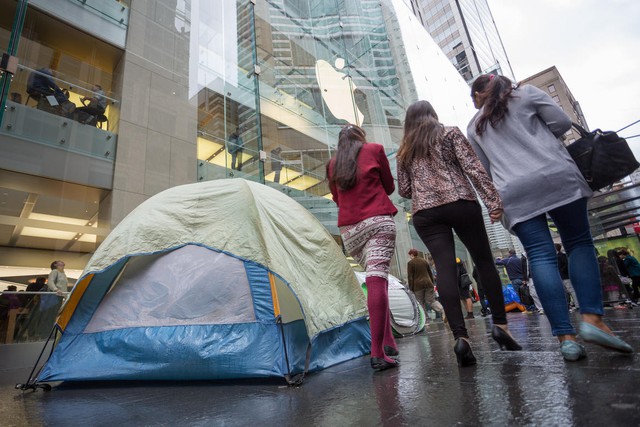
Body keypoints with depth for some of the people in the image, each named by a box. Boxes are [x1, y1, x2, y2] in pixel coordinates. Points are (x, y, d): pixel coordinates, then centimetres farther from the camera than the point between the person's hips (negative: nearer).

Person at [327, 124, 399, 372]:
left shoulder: (333, 163, 19)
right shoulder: (374, 149, 11)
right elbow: (389, 187, 18)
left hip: (348, 229, 4)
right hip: (378, 221, -3)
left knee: (374, 277, 13)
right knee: (377, 278, -12)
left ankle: (387, 340, 16)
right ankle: (378, 351, -18)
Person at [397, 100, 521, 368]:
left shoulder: (404, 152, 18)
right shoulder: (451, 134, 10)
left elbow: (404, 190, 15)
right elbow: (473, 168, -2)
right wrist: (493, 200, -6)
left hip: (425, 215, 2)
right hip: (461, 204, -2)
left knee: (445, 268, -7)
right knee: (484, 261, 9)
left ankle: (460, 336, -16)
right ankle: (500, 324, 8)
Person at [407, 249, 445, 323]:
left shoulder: (410, 263, -2)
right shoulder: (424, 261, 15)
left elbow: (410, 277, -7)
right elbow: (430, 273, 19)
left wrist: (411, 288, -4)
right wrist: (432, 284, 25)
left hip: (418, 285, -5)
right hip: (428, 283, 5)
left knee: (421, 303, 4)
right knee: (431, 301, 6)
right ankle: (443, 312, -14)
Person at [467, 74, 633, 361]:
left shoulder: (474, 127, 20)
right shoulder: (526, 93, 15)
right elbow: (562, 122, 8)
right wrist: (538, 141, 22)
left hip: (513, 193, 1)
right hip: (556, 178, -1)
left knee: (541, 257, -5)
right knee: (579, 244, 6)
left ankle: (565, 336, -10)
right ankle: (592, 318, -9)